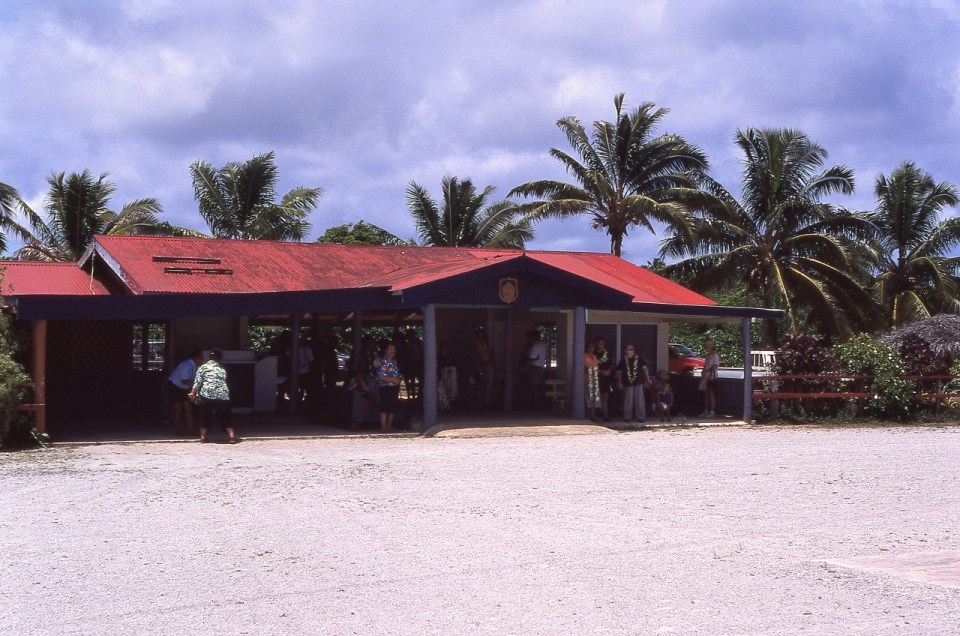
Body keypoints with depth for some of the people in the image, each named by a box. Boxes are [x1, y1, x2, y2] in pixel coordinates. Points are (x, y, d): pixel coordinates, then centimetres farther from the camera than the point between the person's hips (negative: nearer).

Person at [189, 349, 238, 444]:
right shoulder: (222, 369, 18)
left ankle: (203, 438, 9)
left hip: (207, 395, -2)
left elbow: (197, 382, 2)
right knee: (226, 417, 9)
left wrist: (193, 393, 8)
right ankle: (232, 436, 2)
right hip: (223, 396, 2)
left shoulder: (203, 367, 8)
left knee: (205, 417, 9)